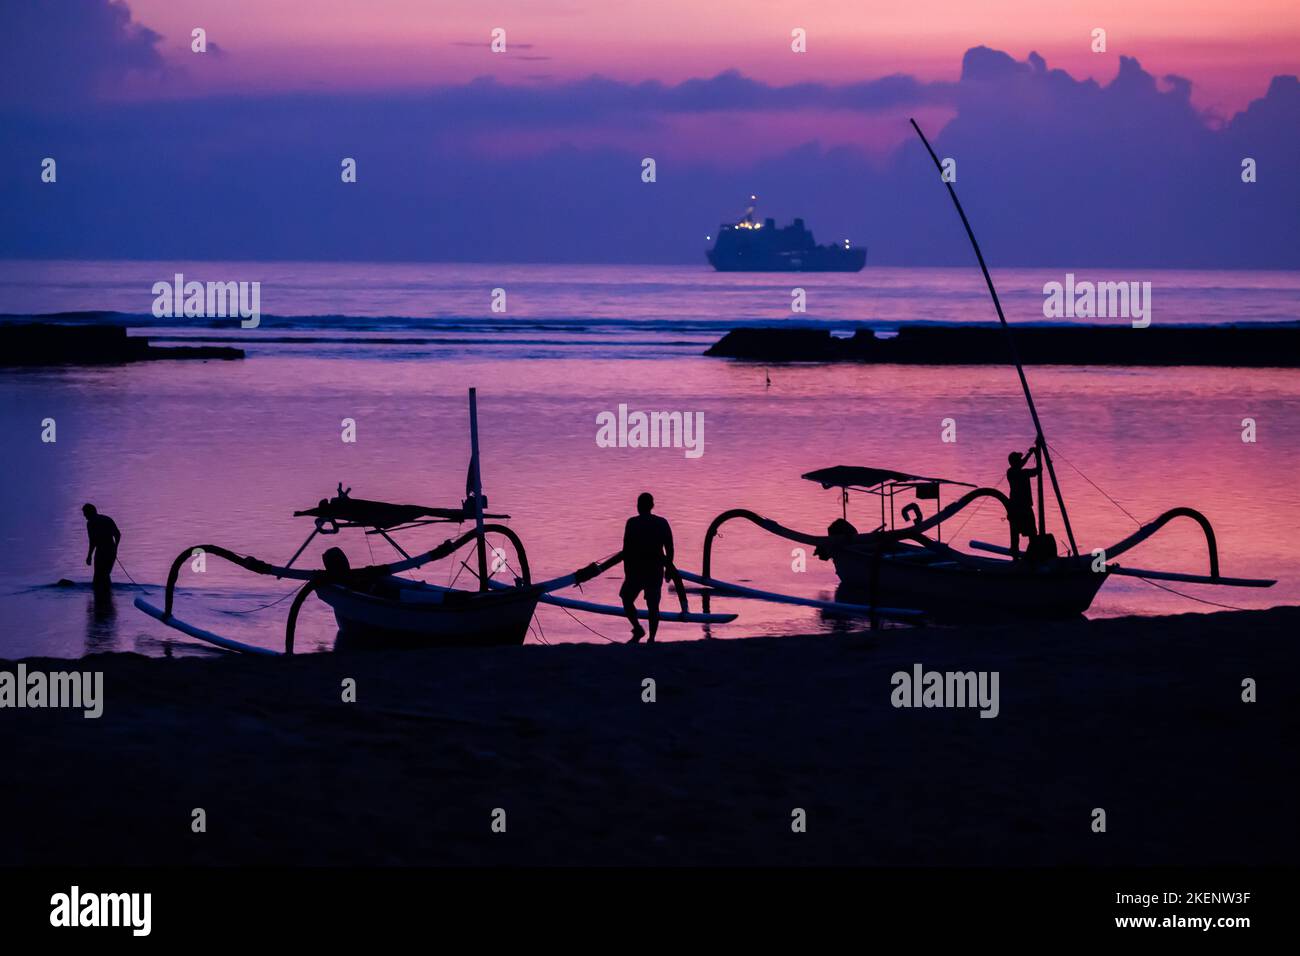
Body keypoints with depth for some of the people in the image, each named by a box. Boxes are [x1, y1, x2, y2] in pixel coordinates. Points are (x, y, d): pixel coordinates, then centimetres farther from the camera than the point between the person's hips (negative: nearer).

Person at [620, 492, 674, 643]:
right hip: (656, 569, 4)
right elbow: (669, 549, 4)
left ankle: (638, 628, -7)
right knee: (653, 605, 7)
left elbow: (626, 549, -10)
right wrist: (668, 568, 12)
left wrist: (626, 570, -5)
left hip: (637, 569, -4)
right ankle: (651, 638, 2)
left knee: (627, 599, 11)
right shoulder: (662, 523, 4)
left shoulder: (633, 523, -7)